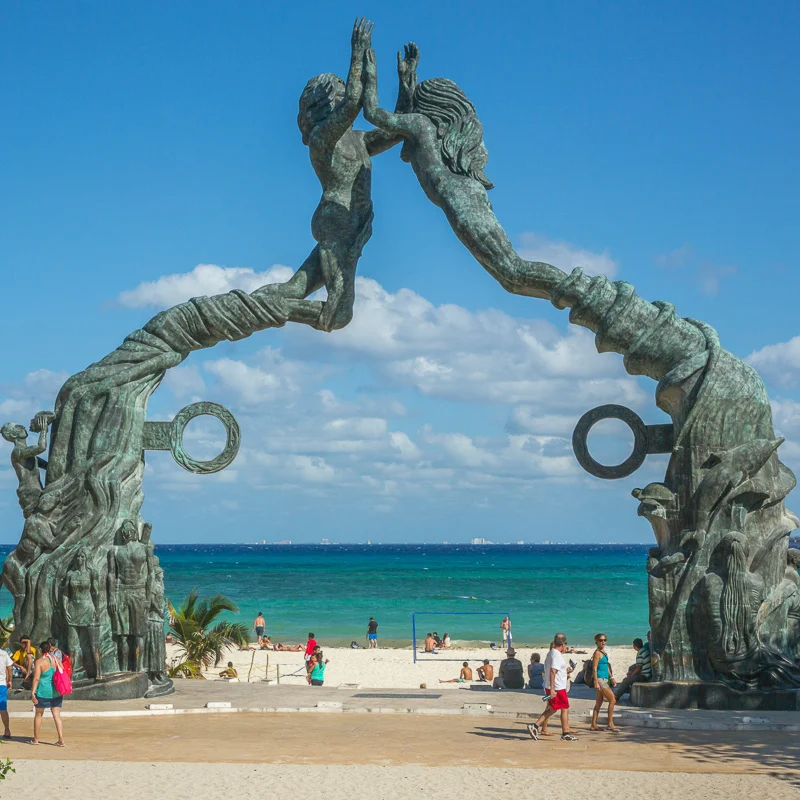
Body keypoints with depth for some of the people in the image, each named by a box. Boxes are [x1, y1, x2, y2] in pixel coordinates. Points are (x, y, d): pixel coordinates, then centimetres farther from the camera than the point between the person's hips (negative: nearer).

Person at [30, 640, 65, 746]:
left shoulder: (39, 662, -10)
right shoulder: (56, 660, 6)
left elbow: (36, 678, -17)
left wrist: (33, 692, -17)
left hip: (43, 692, -4)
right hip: (57, 692, 4)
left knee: (39, 714, 14)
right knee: (57, 716, 4)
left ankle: (36, 739, 22)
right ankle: (61, 740, -5)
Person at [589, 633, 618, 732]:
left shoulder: (604, 652, 15)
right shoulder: (597, 653, -11)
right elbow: (594, 668, -15)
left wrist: (611, 678, 21)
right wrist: (596, 682, -20)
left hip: (605, 679, 9)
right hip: (600, 679, -9)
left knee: (599, 703, 10)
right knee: (612, 700, -10)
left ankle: (593, 725, 13)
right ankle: (610, 724, -6)